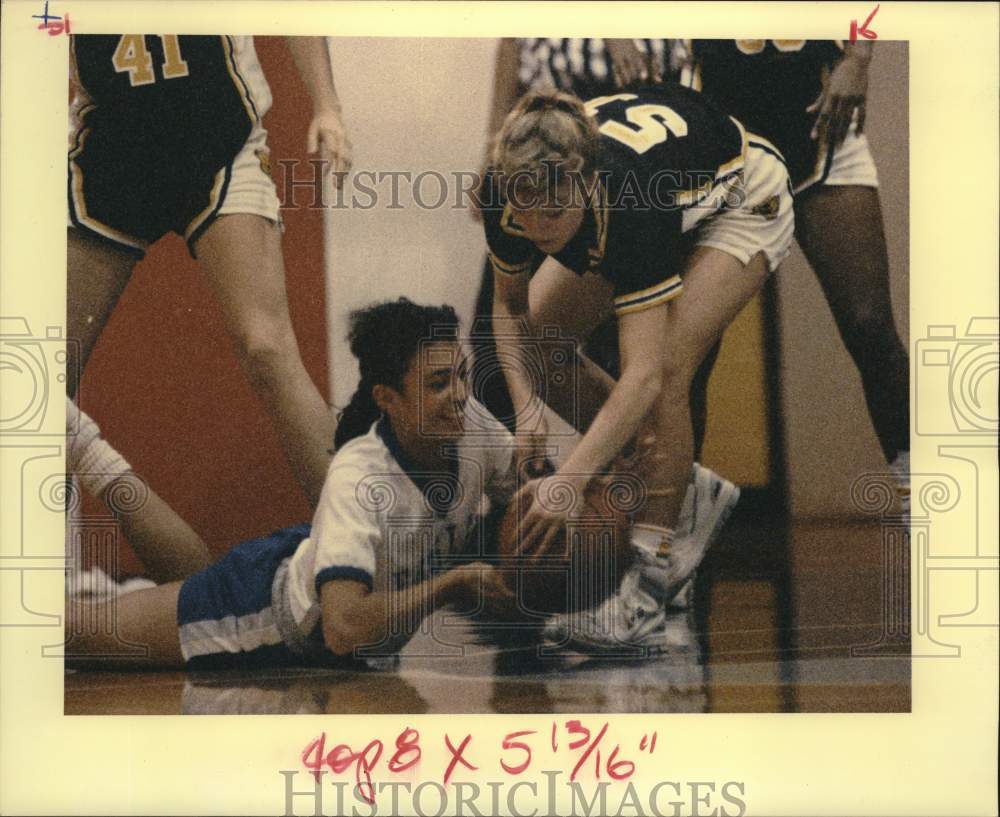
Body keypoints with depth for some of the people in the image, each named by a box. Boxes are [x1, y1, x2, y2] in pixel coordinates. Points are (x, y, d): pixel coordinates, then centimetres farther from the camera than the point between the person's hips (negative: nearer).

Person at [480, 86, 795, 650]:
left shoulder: (629, 201, -44)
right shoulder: (511, 191, -30)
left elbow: (643, 375, -46)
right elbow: (509, 306, -10)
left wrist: (568, 481, -53)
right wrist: (526, 404, -26)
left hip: (741, 202, -6)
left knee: (666, 370, -25)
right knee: (540, 339, -2)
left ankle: (656, 562, -16)